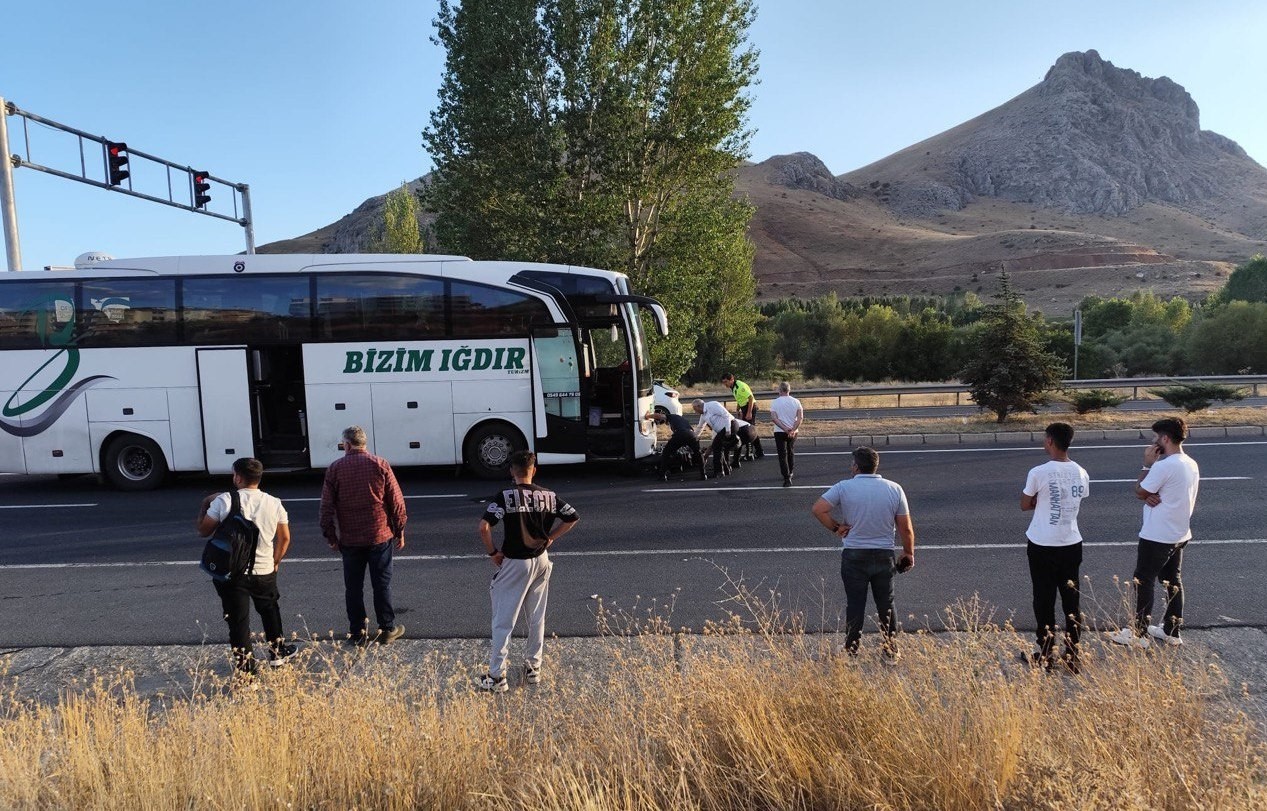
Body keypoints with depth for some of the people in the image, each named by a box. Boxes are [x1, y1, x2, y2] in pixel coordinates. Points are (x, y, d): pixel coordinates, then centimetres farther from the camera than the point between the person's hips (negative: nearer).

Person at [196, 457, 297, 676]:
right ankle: (278, 651, 37)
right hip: (265, 571, 3)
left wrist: (205, 505, 12)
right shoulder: (274, 503, -3)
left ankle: (244, 666, 13)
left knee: (238, 619, 8)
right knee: (269, 610, 25)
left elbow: (203, 531, -3)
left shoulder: (223, 501, -12)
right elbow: (284, 538, 5)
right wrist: (275, 561, 19)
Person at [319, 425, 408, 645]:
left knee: (353, 586, 11)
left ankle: (357, 632, 17)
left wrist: (331, 536, 10)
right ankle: (387, 629, 16)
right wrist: (400, 531, 5)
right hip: (380, 536, 0)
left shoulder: (335, 468, -2)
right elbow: (397, 502, -4)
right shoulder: (380, 465, -4)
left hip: (349, 539, 1)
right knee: (382, 584, 8)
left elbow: (327, 506, 0)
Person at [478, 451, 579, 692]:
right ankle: (534, 668, 25)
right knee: (537, 618, 16)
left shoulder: (505, 496, -14)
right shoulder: (548, 496, -1)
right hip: (541, 561, 4)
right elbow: (572, 518, 6)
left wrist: (493, 552, -8)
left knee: (503, 621, 4)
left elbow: (484, 527, -22)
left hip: (513, 563, -4)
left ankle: (497, 676, 6)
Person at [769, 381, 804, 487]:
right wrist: (793, 430, -16)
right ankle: (791, 473, 36)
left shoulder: (775, 402, -5)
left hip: (779, 432, -3)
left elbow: (773, 418, -15)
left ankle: (787, 478, -11)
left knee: (782, 455, -1)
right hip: (793, 432, 3)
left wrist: (785, 429, -17)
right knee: (791, 452, 23)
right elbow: (800, 418, -10)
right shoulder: (796, 402, 0)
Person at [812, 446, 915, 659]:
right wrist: (909, 553, 12)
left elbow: (818, 509, -17)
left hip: (853, 556, -2)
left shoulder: (844, 487, -9)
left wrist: (835, 527, -4)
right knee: (886, 605, 14)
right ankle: (891, 651, 23)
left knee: (855, 605, 8)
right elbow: (906, 529, -2)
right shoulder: (894, 489, -3)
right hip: (884, 556, 2)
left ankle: (851, 651, 17)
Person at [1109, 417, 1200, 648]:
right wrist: (1151, 496, -8)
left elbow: (1139, 492, -12)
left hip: (1157, 536, -9)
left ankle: (1139, 634, 10)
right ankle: (1171, 631, 26)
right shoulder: (1191, 464, 7)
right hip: (1179, 534, 9)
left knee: (1143, 582, 2)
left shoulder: (1164, 465, -24)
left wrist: (1147, 464, -7)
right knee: (1173, 581, 17)